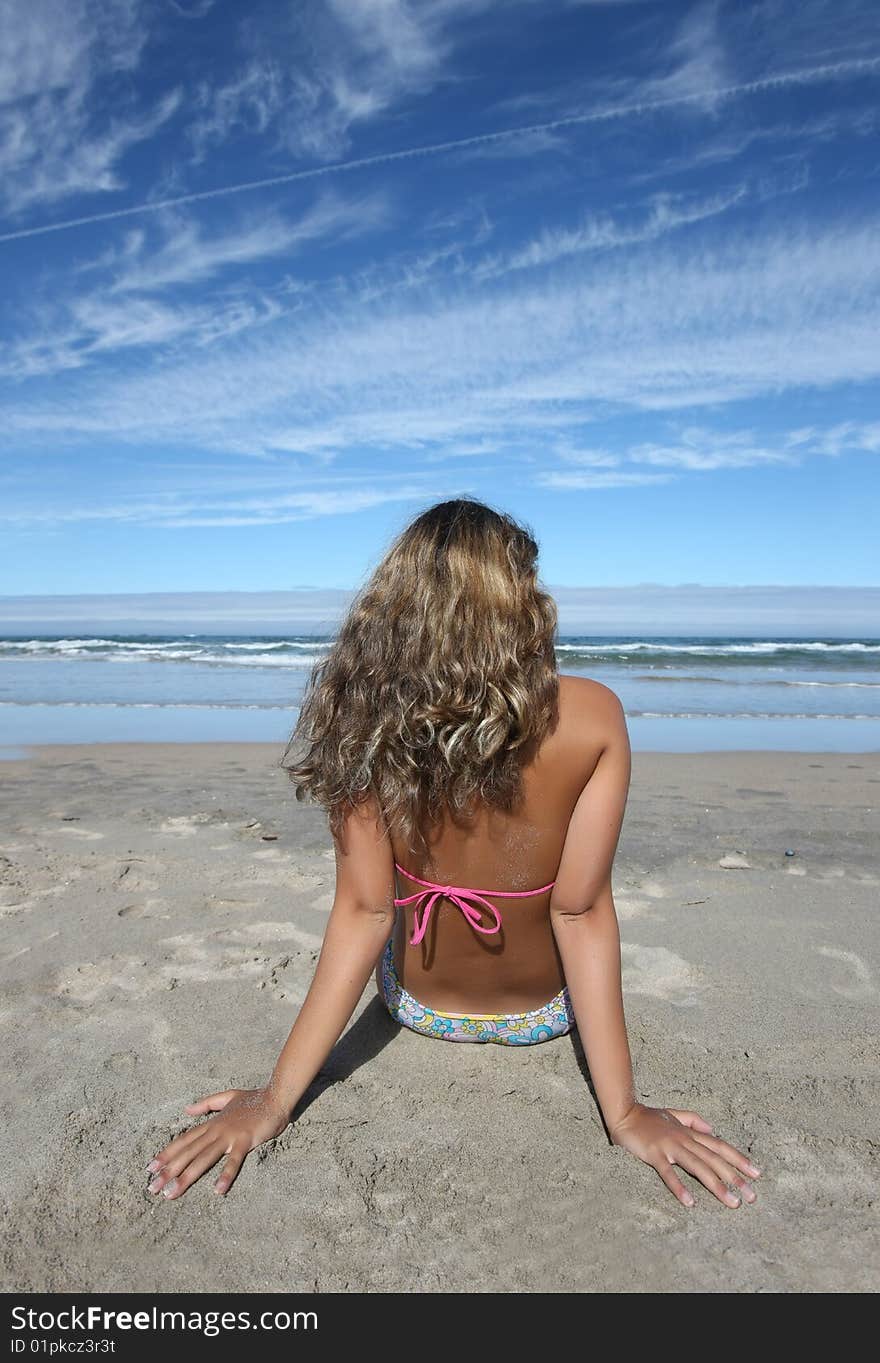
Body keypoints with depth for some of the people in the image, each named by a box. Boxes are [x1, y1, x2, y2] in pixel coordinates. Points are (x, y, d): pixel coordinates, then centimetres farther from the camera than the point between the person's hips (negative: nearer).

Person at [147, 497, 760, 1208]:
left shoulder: (370, 723, -23)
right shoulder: (594, 716, -25)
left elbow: (363, 911, -24)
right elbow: (581, 912, -25)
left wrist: (275, 1101, -16)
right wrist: (624, 1111, -17)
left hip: (419, 1007, 1)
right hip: (543, 1012, 0)